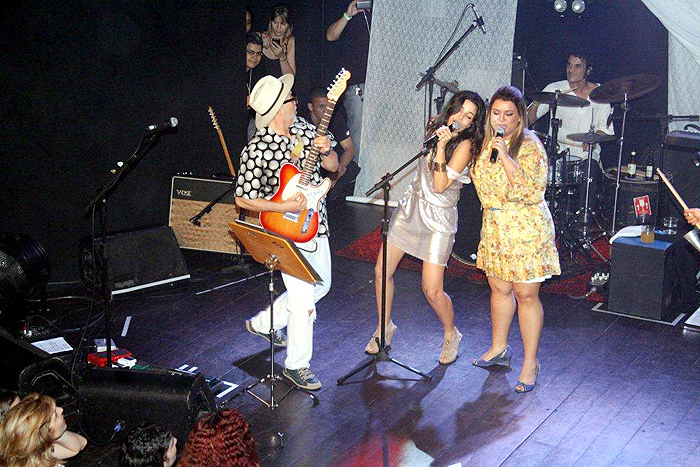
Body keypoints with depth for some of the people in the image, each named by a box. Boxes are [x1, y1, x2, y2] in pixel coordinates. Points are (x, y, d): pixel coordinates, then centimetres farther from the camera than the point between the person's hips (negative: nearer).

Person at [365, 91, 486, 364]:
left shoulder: (465, 145, -15)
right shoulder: (434, 127, 5)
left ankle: (451, 335, 21)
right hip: (411, 206, 6)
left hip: (438, 218, -6)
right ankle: (384, 327, 27)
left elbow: (440, 186, -23)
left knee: (432, 291, -7)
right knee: (382, 272, 5)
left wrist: (441, 145, -27)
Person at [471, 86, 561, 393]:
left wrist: (505, 157, -27)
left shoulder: (529, 146, -13)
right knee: (498, 287, 17)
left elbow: (531, 191, -24)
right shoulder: (487, 143, 8)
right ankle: (499, 349, 35)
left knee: (526, 295, -1)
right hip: (494, 225, 7)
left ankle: (530, 364, 9)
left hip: (526, 228, -7)